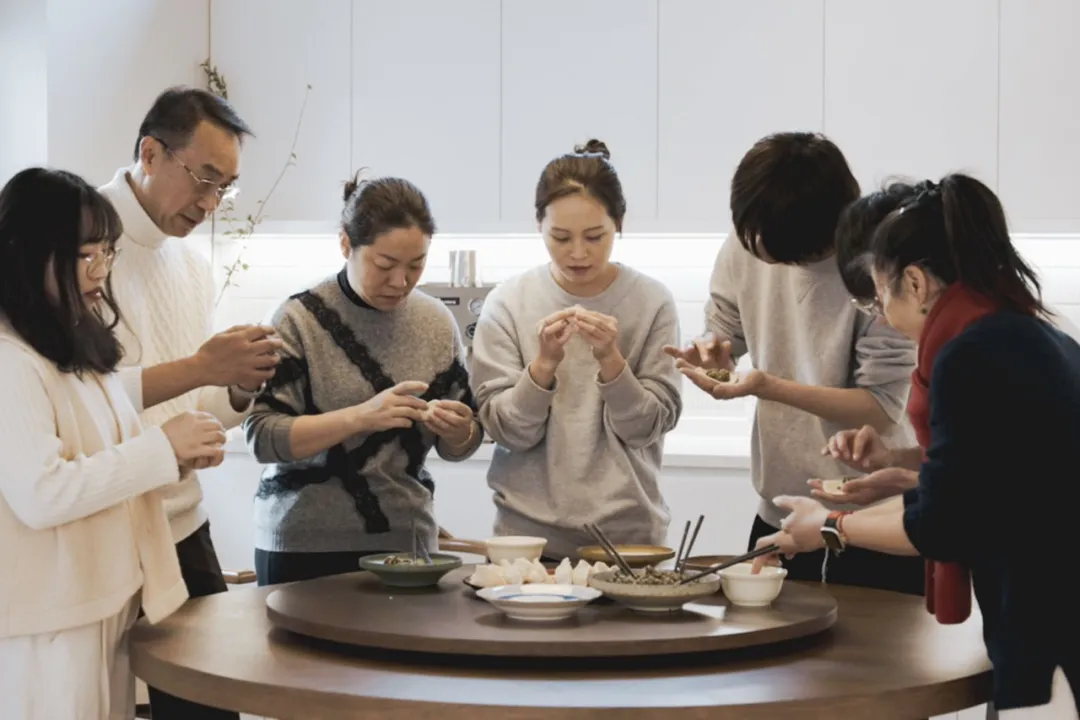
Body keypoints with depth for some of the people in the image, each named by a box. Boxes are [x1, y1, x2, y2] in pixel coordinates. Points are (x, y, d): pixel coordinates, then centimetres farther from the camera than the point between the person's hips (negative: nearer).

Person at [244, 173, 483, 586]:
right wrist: (359, 417, -26)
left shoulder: (436, 322, 3)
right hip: (305, 548, -3)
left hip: (406, 540, 4)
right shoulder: (300, 319, -8)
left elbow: (458, 448, 11)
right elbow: (262, 437, -14)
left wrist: (458, 431, -12)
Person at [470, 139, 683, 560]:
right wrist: (543, 364, -21)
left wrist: (611, 361, -20)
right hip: (528, 531, 0)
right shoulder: (508, 303, -3)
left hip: (626, 531, 0)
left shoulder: (651, 302, -3)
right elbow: (506, 430, -5)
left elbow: (648, 427, -4)